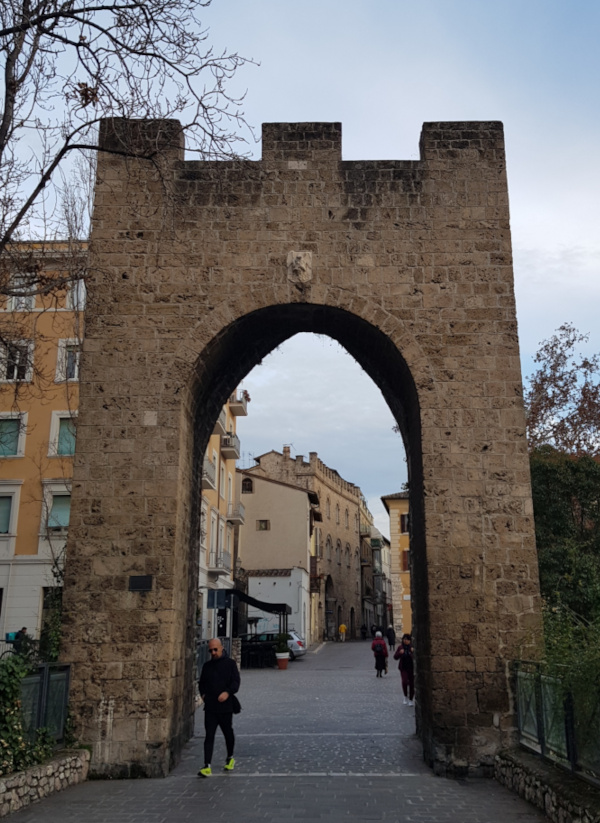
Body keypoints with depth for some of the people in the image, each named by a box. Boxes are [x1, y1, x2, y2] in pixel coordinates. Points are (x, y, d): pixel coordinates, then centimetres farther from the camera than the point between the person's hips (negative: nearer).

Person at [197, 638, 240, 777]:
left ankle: (230, 758, 35)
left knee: (228, 733, 13)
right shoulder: (207, 665, 12)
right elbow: (202, 682, 22)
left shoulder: (230, 663, 0)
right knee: (209, 736, -4)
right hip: (210, 707, 2)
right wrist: (203, 693, 3)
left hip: (226, 706, -2)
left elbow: (236, 681, -7)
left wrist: (228, 692, -23)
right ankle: (207, 767, -5)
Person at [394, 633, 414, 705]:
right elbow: (395, 657, 3)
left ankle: (411, 700, 23)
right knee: (405, 681, -17)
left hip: (412, 668, 0)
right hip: (404, 668, 0)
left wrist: (413, 652, -26)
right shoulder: (400, 647, 1)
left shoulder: (413, 647, -4)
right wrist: (399, 653, -16)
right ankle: (406, 696, 9)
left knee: (411, 684, 4)